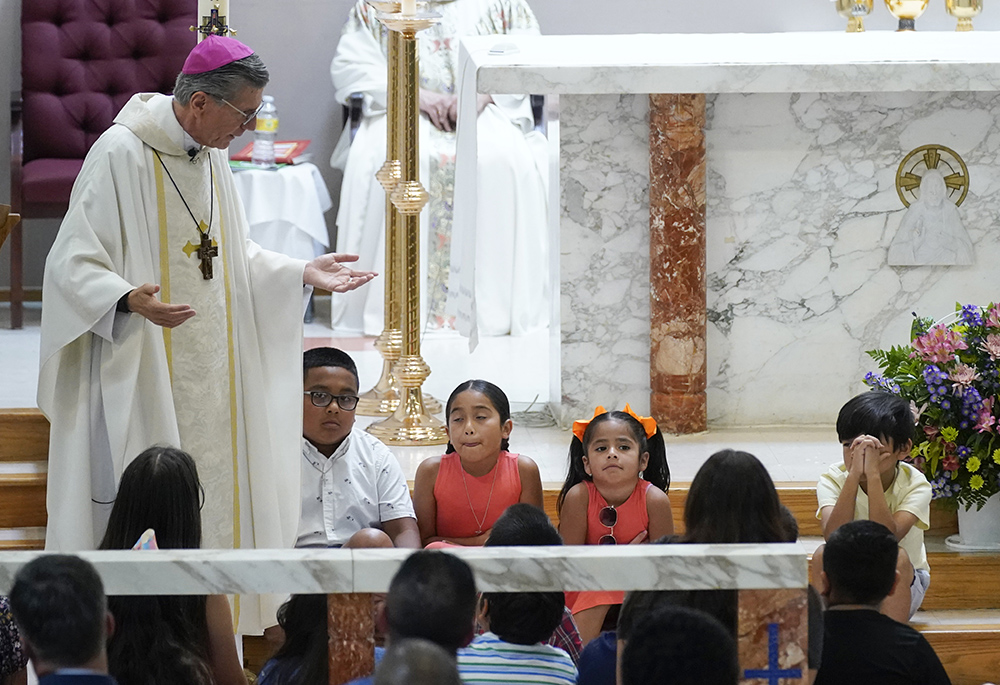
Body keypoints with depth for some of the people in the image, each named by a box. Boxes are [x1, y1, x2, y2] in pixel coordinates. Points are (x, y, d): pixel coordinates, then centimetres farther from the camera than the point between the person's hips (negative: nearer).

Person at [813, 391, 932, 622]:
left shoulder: (914, 484, -18)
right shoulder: (833, 480, -14)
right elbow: (834, 536, -33)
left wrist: (873, 474, -39)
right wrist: (854, 474, -39)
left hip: (901, 587, -1)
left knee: (897, 558, -32)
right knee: (823, 555, -28)